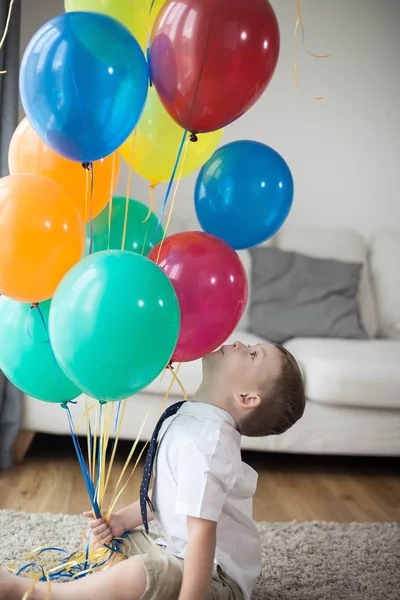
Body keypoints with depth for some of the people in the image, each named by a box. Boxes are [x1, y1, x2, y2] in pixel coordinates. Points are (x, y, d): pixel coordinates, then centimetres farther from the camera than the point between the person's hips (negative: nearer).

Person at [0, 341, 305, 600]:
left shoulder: (203, 442, -27)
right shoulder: (186, 418, 4)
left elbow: (202, 532, -31)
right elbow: (166, 493, 15)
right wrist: (122, 520, 4)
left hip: (212, 575, -10)